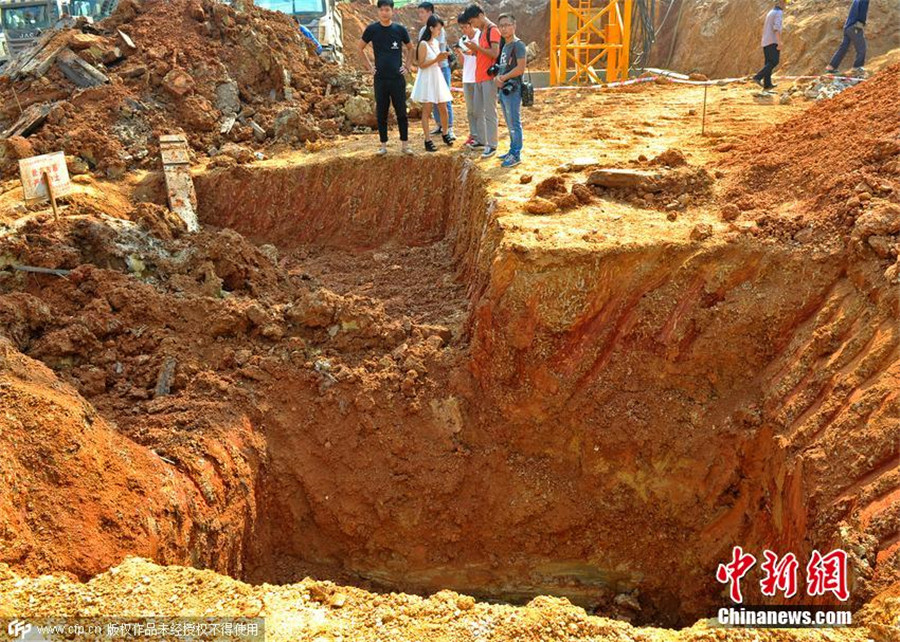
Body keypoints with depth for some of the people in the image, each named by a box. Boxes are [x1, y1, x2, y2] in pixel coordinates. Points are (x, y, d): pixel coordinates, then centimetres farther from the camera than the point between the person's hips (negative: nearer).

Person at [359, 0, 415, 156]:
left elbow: (410, 48, 16)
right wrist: (369, 66, 6)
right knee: (381, 113, 5)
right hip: (380, 78, 0)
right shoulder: (372, 29, 0)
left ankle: (405, 144, 10)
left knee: (401, 112, 2)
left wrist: (407, 65, 6)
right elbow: (361, 48, 13)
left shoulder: (400, 29, 1)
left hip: (398, 78, 0)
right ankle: (383, 145, 13)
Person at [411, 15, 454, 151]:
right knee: (427, 110, -2)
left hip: (437, 78, 7)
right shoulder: (423, 44, -12)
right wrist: (436, 59, -19)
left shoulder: (437, 42, 10)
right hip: (427, 80, -7)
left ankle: (445, 134, 26)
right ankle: (428, 140, 2)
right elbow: (421, 64, -14)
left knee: (443, 109, 8)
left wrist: (442, 58, -2)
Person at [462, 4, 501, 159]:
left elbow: (495, 53, -19)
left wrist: (477, 47, -16)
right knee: (478, 112, 12)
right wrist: (474, 49, 4)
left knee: (489, 112, -7)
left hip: (489, 78, -10)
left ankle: (491, 145, -4)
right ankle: (482, 140, 21)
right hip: (479, 78, 10)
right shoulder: (482, 32, 19)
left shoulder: (493, 30, -10)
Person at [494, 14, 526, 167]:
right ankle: (512, 151, 23)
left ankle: (516, 155, -3)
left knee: (514, 124, -6)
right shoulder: (505, 46, 17)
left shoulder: (518, 45, -10)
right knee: (510, 124, 15)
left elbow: (520, 68, -18)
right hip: (503, 89, 9)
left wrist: (503, 78, -12)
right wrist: (497, 77, -1)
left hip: (513, 89, -9)